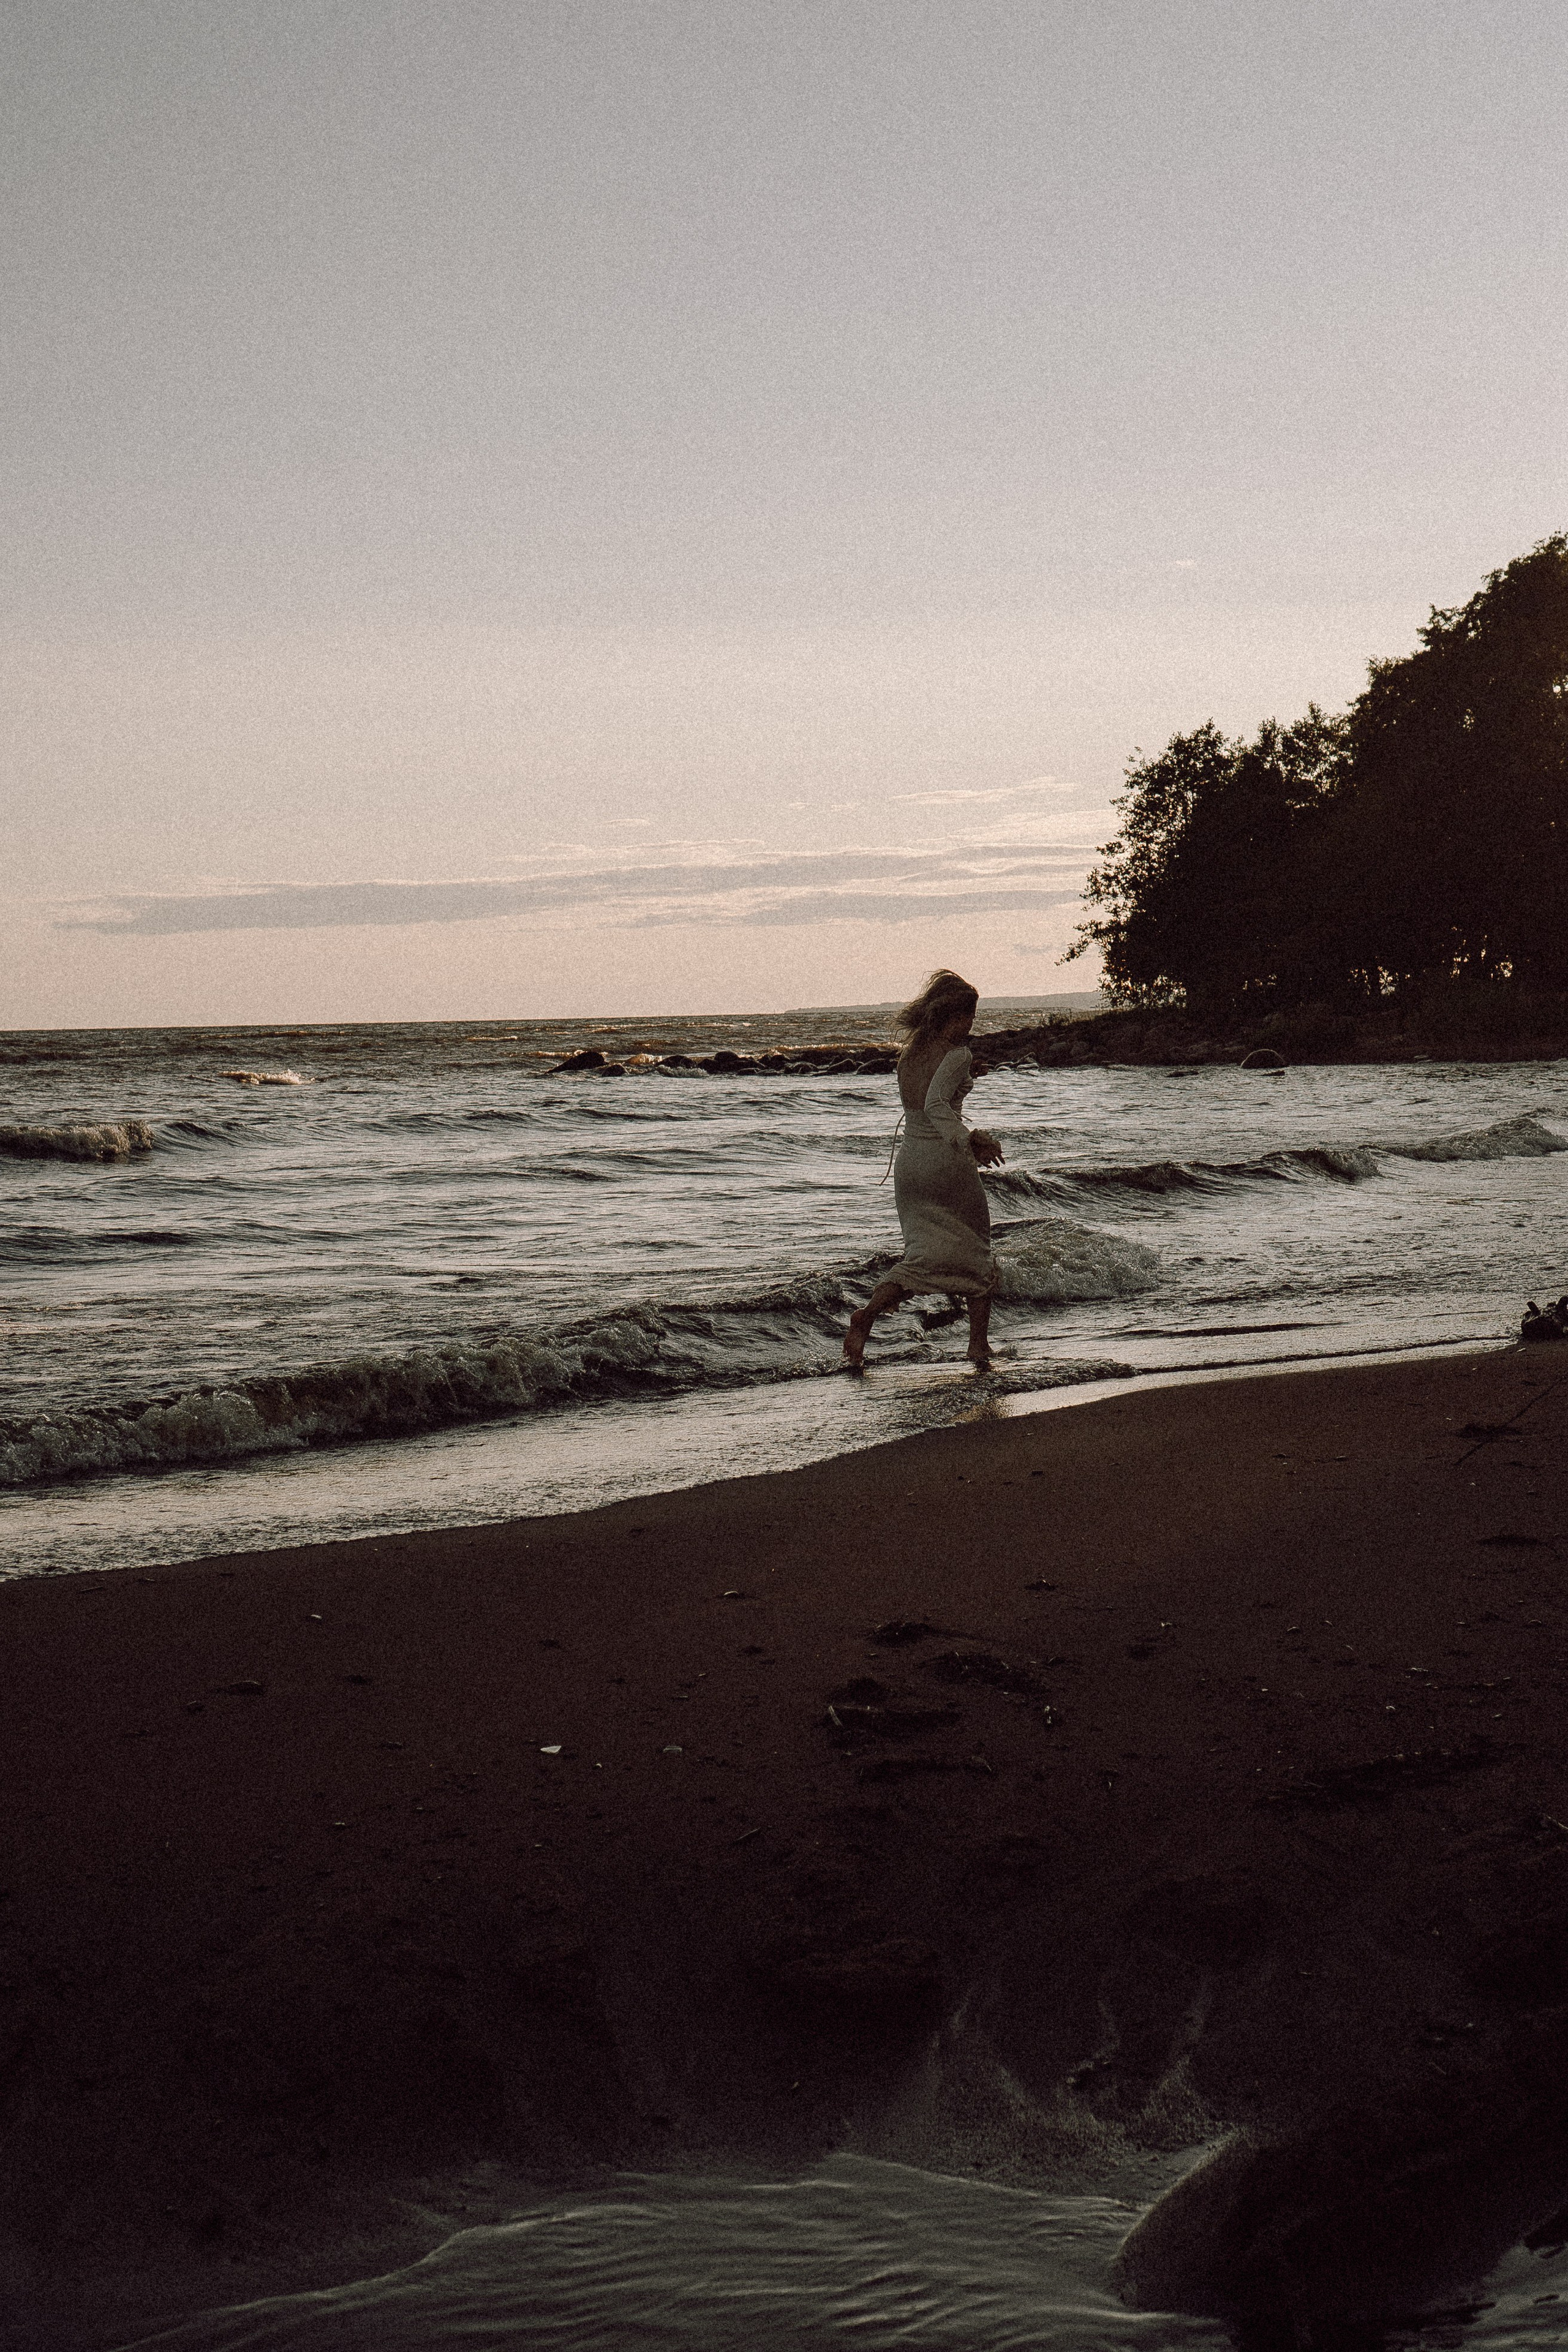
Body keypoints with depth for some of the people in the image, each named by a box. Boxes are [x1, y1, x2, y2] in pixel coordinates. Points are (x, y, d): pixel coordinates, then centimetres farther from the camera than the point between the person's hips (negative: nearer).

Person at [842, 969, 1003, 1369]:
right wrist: (969, 1141, -30)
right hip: (947, 1166, -6)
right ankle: (979, 1344, 16)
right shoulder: (957, 1055, -13)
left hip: (908, 1163, 6)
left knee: (924, 1256, 7)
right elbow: (936, 1103, -28)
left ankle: (866, 1316, -15)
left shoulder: (908, 1054, 10)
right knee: (976, 1252, 13)